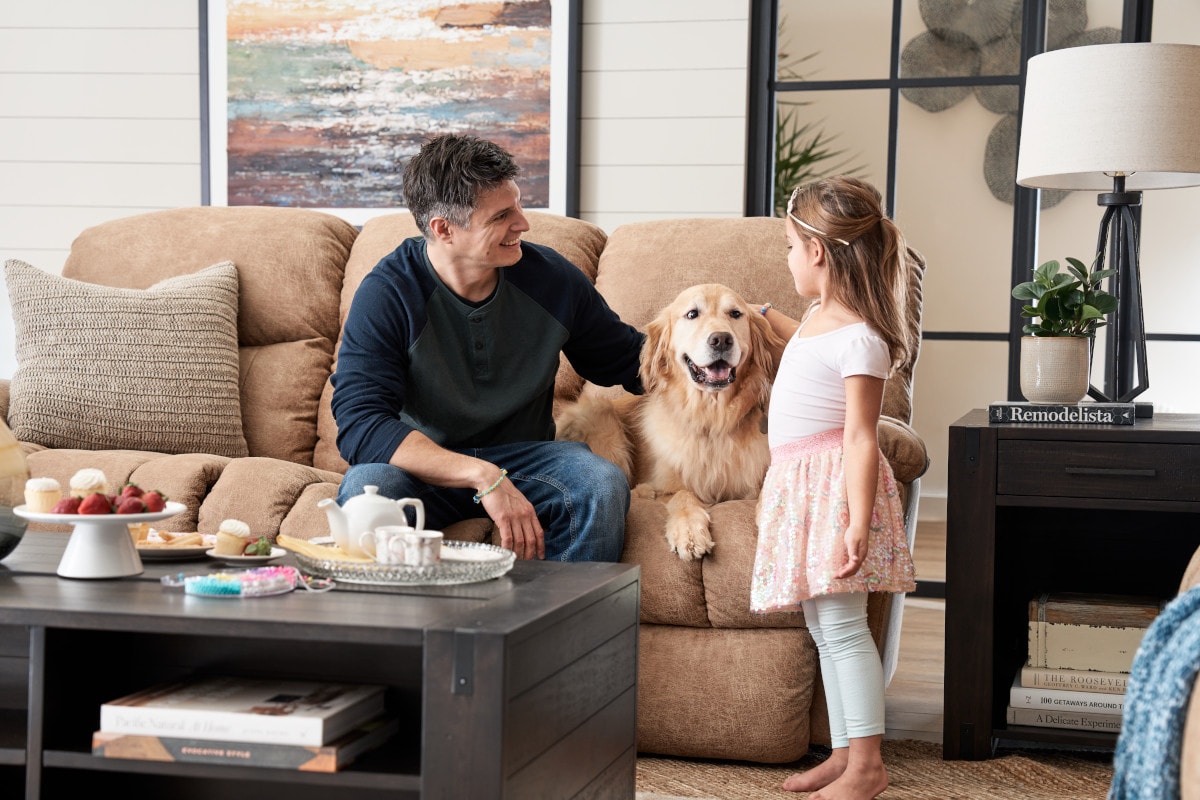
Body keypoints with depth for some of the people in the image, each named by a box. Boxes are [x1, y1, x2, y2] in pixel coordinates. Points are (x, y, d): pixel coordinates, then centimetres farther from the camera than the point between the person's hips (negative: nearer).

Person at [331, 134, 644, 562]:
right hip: (424, 468, -2)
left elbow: (628, 359, 13)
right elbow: (359, 425, -27)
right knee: (365, 490, -35)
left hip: (524, 458, 3)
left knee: (602, 484, -27)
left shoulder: (550, 277, -4)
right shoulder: (386, 293, -16)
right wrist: (482, 476, -37)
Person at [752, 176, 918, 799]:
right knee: (823, 629, 11)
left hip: (833, 484, -10)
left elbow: (860, 439, -21)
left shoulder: (858, 338, -17)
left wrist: (858, 523, -25)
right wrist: (765, 315, 51)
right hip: (799, 483, 10)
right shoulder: (822, 316, 12)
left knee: (842, 626, -9)